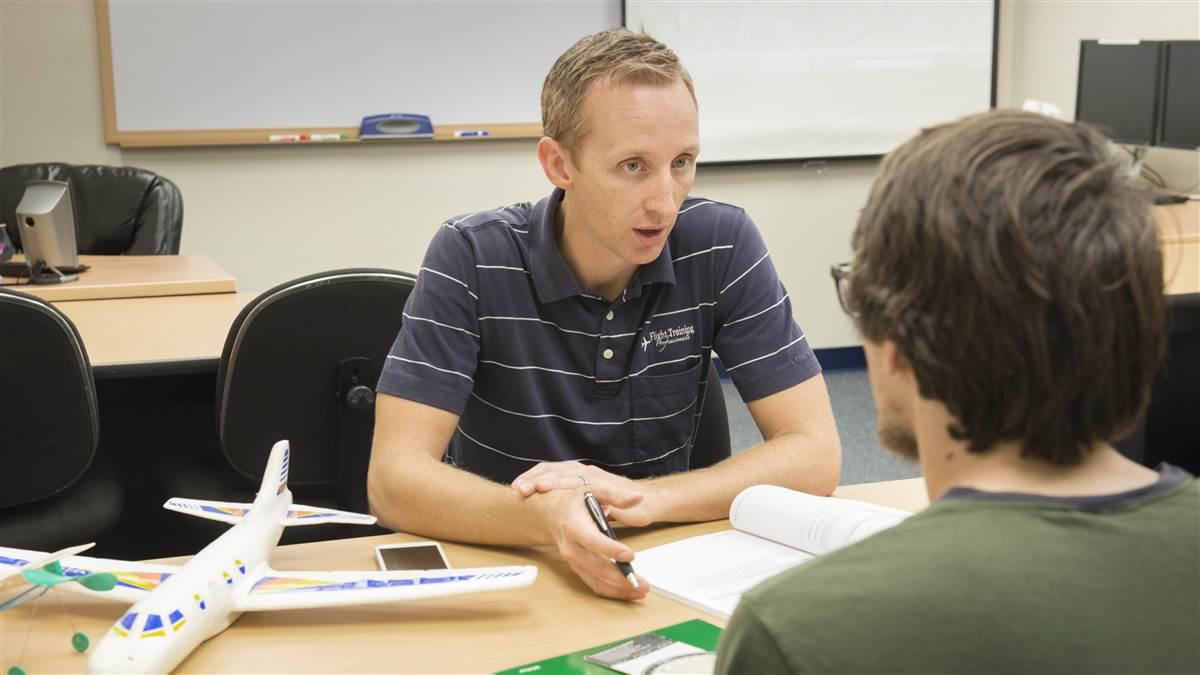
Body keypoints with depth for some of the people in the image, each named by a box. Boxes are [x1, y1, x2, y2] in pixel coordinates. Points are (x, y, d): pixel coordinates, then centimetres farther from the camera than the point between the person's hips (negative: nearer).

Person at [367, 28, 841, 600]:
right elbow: (394, 478, -19)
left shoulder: (723, 246, -9)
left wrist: (644, 498, -25)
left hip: (658, 567, 1)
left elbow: (815, 454, -10)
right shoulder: (471, 258, -14)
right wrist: (548, 518, -38)